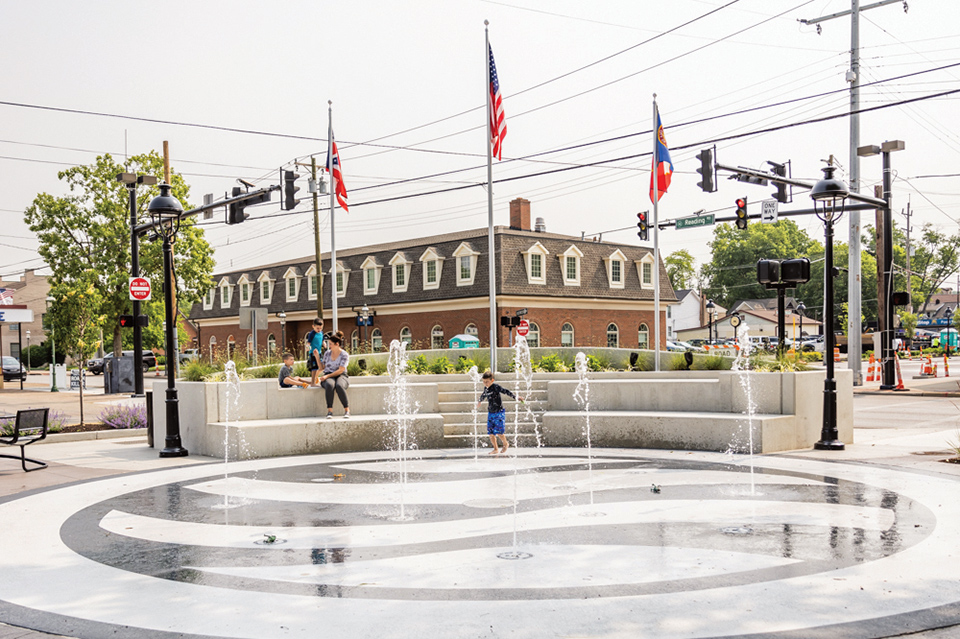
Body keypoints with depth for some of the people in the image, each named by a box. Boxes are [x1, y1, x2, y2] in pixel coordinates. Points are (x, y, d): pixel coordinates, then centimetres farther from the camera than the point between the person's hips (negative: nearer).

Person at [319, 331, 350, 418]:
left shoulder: (344, 355, -1)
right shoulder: (327, 353, 13)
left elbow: (340, 370, -10)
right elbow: (322, 367, 20)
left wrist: (327, 376, -15)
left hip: (341, 376, -2)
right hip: (328, 377, 2)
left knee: (339, 386, -40)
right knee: (329, 385, -37)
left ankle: (347, 410, -33)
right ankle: (329, 411, -41)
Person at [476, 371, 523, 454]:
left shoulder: (496, 386, -13)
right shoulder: (486, 388, 8)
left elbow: (506, 392, -24)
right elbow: (483, 395, 30)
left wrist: (516, 397, -37)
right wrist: (479, 401, 50)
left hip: (499, 413, -6)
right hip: (490, 413, 6)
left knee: (499, 432, -11)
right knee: (491, 433, 1)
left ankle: (505, 444, 16)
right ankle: (496, 449, 15)